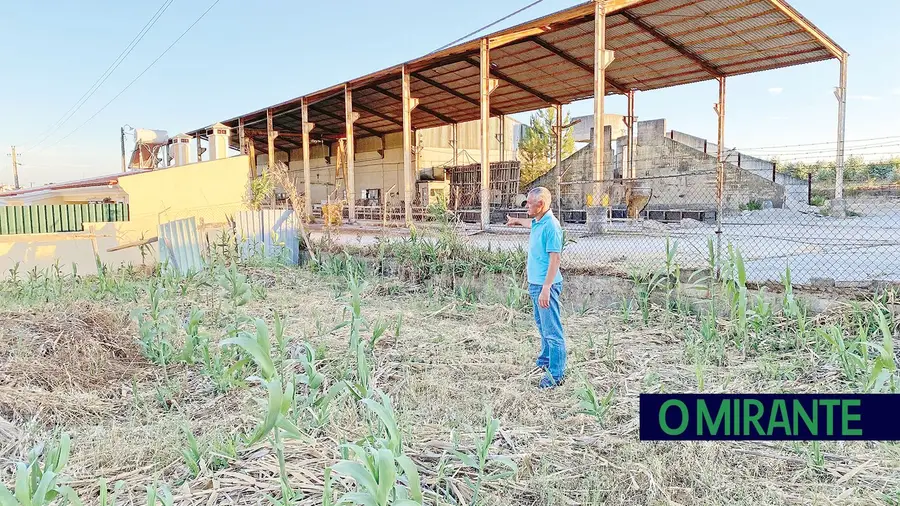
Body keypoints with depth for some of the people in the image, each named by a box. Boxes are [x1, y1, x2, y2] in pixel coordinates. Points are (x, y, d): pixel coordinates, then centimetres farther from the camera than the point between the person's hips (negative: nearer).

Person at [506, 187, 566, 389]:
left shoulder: (551, 226, -20)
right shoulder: (537, 222, 8)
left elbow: (555, 258, -24)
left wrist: (546, 288, -27)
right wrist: (516, 221, 54)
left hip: (545, 285, -10)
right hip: (535, 283, 10)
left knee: (552, 330, -3)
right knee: (542, 326, 23)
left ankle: (556, 373, 5)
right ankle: (545, 361, 38)